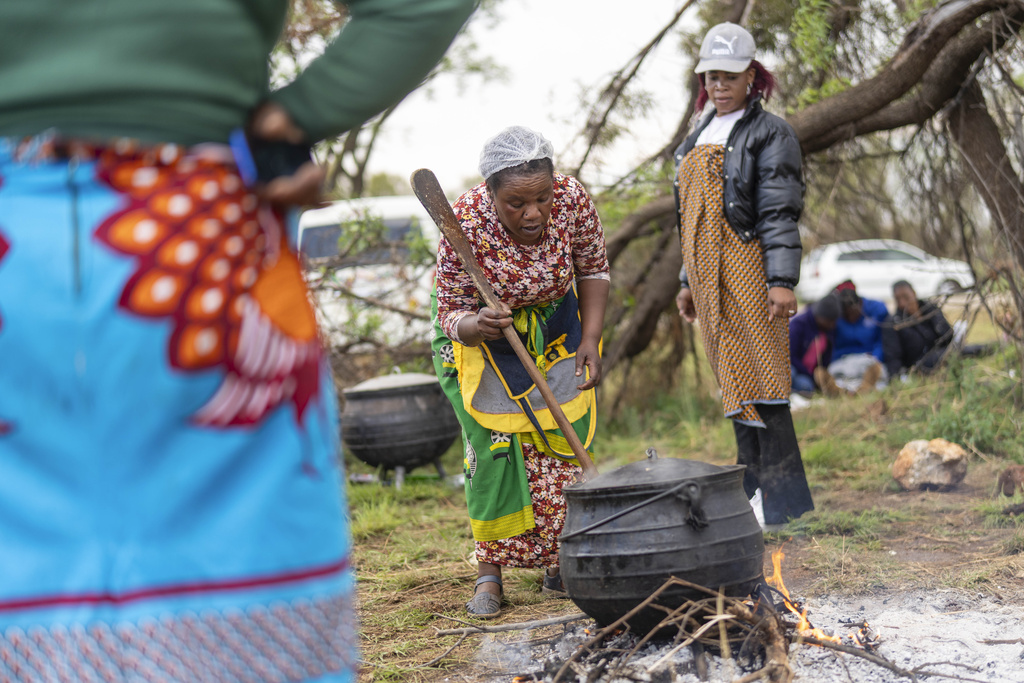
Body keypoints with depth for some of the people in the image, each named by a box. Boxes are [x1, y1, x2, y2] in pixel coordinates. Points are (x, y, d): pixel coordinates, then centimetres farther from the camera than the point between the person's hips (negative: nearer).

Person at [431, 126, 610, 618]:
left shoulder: (572, 199, -28)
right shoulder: (466, 223, -34)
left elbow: (593, 268, -7)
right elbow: (453, 315, -23)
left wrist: (590, 340, -13)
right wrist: (478, 326, -46)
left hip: (556, 326, 3)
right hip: (480, 328, -3)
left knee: (564, 441, 0)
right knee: (495, 442, -11)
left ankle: (557, 563, 13)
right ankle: (489, 571, -3)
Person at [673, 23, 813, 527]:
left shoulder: (769, 135, -3)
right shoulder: (697, 140, 20)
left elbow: (780, 213, -11)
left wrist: (782, 280, -18)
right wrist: (687, 281, 20)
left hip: (749, 269, -7)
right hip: (709, 275, 7)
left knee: (759, 381, -10)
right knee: (732, 383, 9)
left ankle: (786, 502, -7)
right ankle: (752, 482, 15)